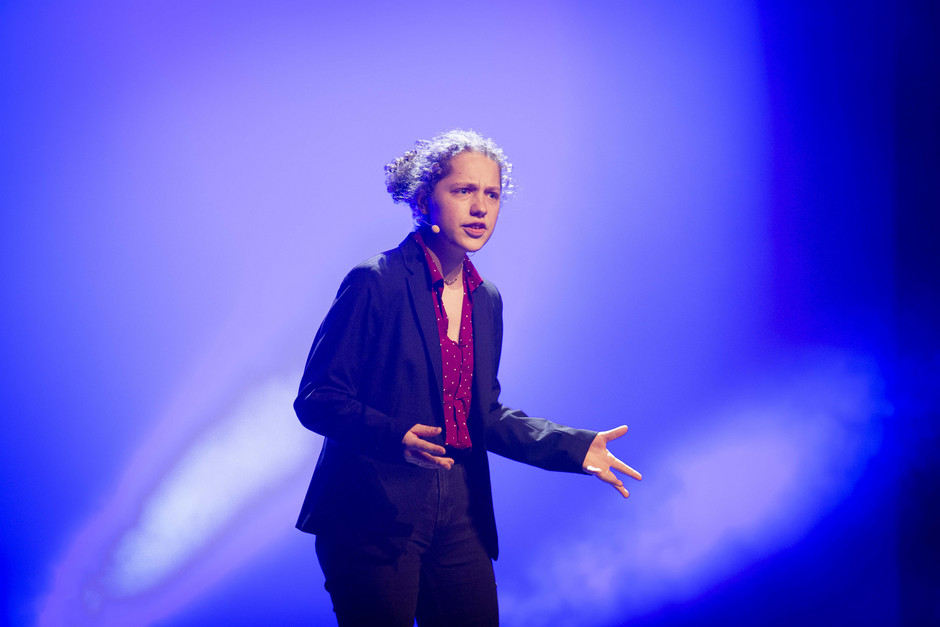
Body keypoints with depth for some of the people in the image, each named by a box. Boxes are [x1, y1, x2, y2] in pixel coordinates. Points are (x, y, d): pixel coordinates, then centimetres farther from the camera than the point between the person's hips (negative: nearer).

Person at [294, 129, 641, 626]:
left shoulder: (487, 300, 12)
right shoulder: (375, 283, -11)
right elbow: (316, 398, -13)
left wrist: (576, 446, 4)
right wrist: (395, 435, -29)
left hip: (460, 523, 7)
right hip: (375, 522, -7)